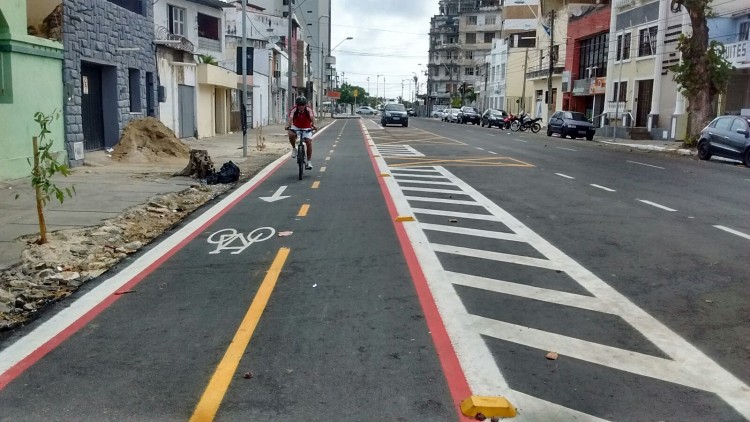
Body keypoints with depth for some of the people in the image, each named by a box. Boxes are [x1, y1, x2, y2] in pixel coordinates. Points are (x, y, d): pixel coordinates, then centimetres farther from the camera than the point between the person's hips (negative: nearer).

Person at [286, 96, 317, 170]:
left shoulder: (308, 110, -20)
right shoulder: (294, 110, -20)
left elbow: (312, 117, -37)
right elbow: (290, 117, -35)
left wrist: (313, 125, -57)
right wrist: (288, 125, -55)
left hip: (306, 128, 0)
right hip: (296, 127, 0)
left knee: (309, 142, -16)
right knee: (291, 135, -31)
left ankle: (309, 162, -6)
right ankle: (294, 148, -4)